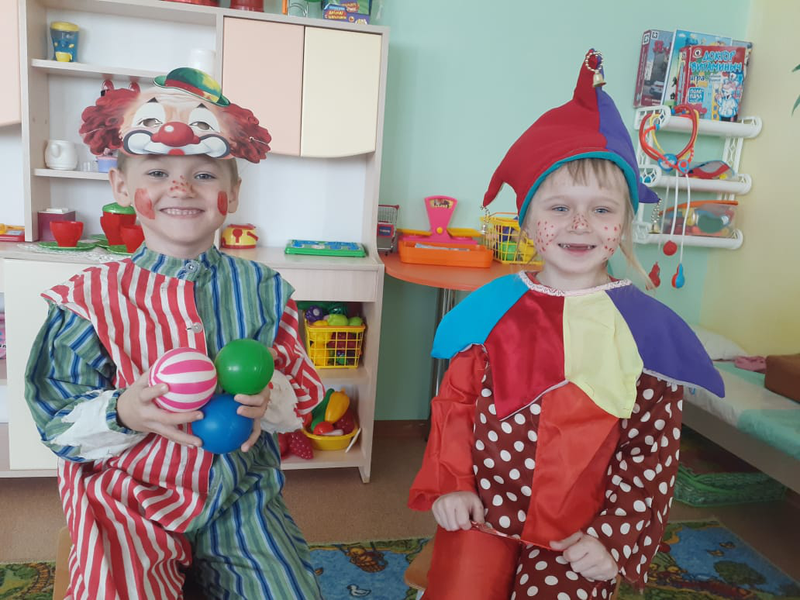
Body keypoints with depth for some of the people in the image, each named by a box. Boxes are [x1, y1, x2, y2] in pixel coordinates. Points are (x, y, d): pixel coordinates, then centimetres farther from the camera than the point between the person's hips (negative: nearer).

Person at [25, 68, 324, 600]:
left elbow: (303, 386, 4)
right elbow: (59, 425, -3)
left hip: (240, 494, 2)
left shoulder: (261, 288, -1)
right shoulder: (92, 298, -4)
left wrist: (268, 400, -18)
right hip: (132, 502, -1)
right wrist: (123, 413, -23)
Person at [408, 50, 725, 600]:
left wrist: (614, 539, -8)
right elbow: (454, 401, 3)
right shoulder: (494, 309, -4)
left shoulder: (644, 329, -8)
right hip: (481, 515, 1)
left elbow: (652, 452, -4)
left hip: (577, 540, -1)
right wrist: (448, 485, -5)